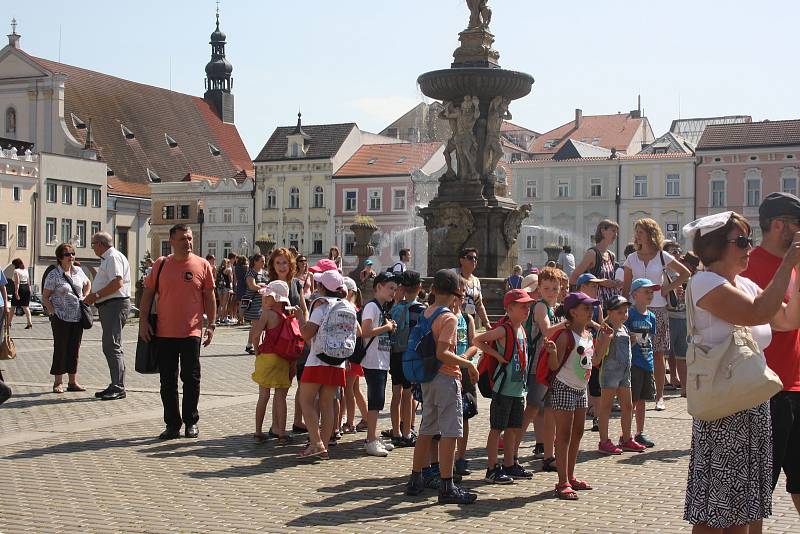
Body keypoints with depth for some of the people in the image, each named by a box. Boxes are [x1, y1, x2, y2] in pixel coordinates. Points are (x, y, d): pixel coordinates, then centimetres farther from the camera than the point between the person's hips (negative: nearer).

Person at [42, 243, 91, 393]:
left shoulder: (78, 272, 8)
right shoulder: (54, 275, -6)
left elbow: (88, 284, 28)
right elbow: (45, 297, -4)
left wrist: (85, 297, 12)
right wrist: (52, 311, -15)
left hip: (78, 317, 5)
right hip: (61, 318, -5)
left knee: (75, 349, 8)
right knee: (61, 348, -1)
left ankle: (73, 382, 16)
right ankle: (58, 382, 8)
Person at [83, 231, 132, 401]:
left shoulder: (113, 257, -11)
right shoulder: (107, 258, 22)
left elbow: (117, 282, -23)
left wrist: (96, 295, -17)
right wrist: (94, 296, 13)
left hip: (115, 305, -11)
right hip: (109, 306, 11)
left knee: (112, 346, -13)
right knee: (110, 347, 12)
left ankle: (118, 388, -13)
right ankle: (116, 386, 17)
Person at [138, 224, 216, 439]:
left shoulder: (202, 265, 1)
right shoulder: (161, 264, 3)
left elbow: (209, 297, 5)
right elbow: (148, 292, 8)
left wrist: (210, 325, 2)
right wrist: (143, 320, -1)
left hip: (191, 332, -1)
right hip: (164, 332, 2)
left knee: (191, 379, 4)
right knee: (168, 381, 7)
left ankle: (191, 422, 18)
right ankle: (172, 424, 17)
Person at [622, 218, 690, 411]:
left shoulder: (663, 256, 2)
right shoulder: (632, 259, 7)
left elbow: (685, 274, 9)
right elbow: (626, 287, 8)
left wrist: (668, 288, 0)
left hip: (658, 310, -1)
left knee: (658, 355, 2)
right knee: (636, 354, -4)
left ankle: (659, 396, 9)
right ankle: (635, 395, 2)